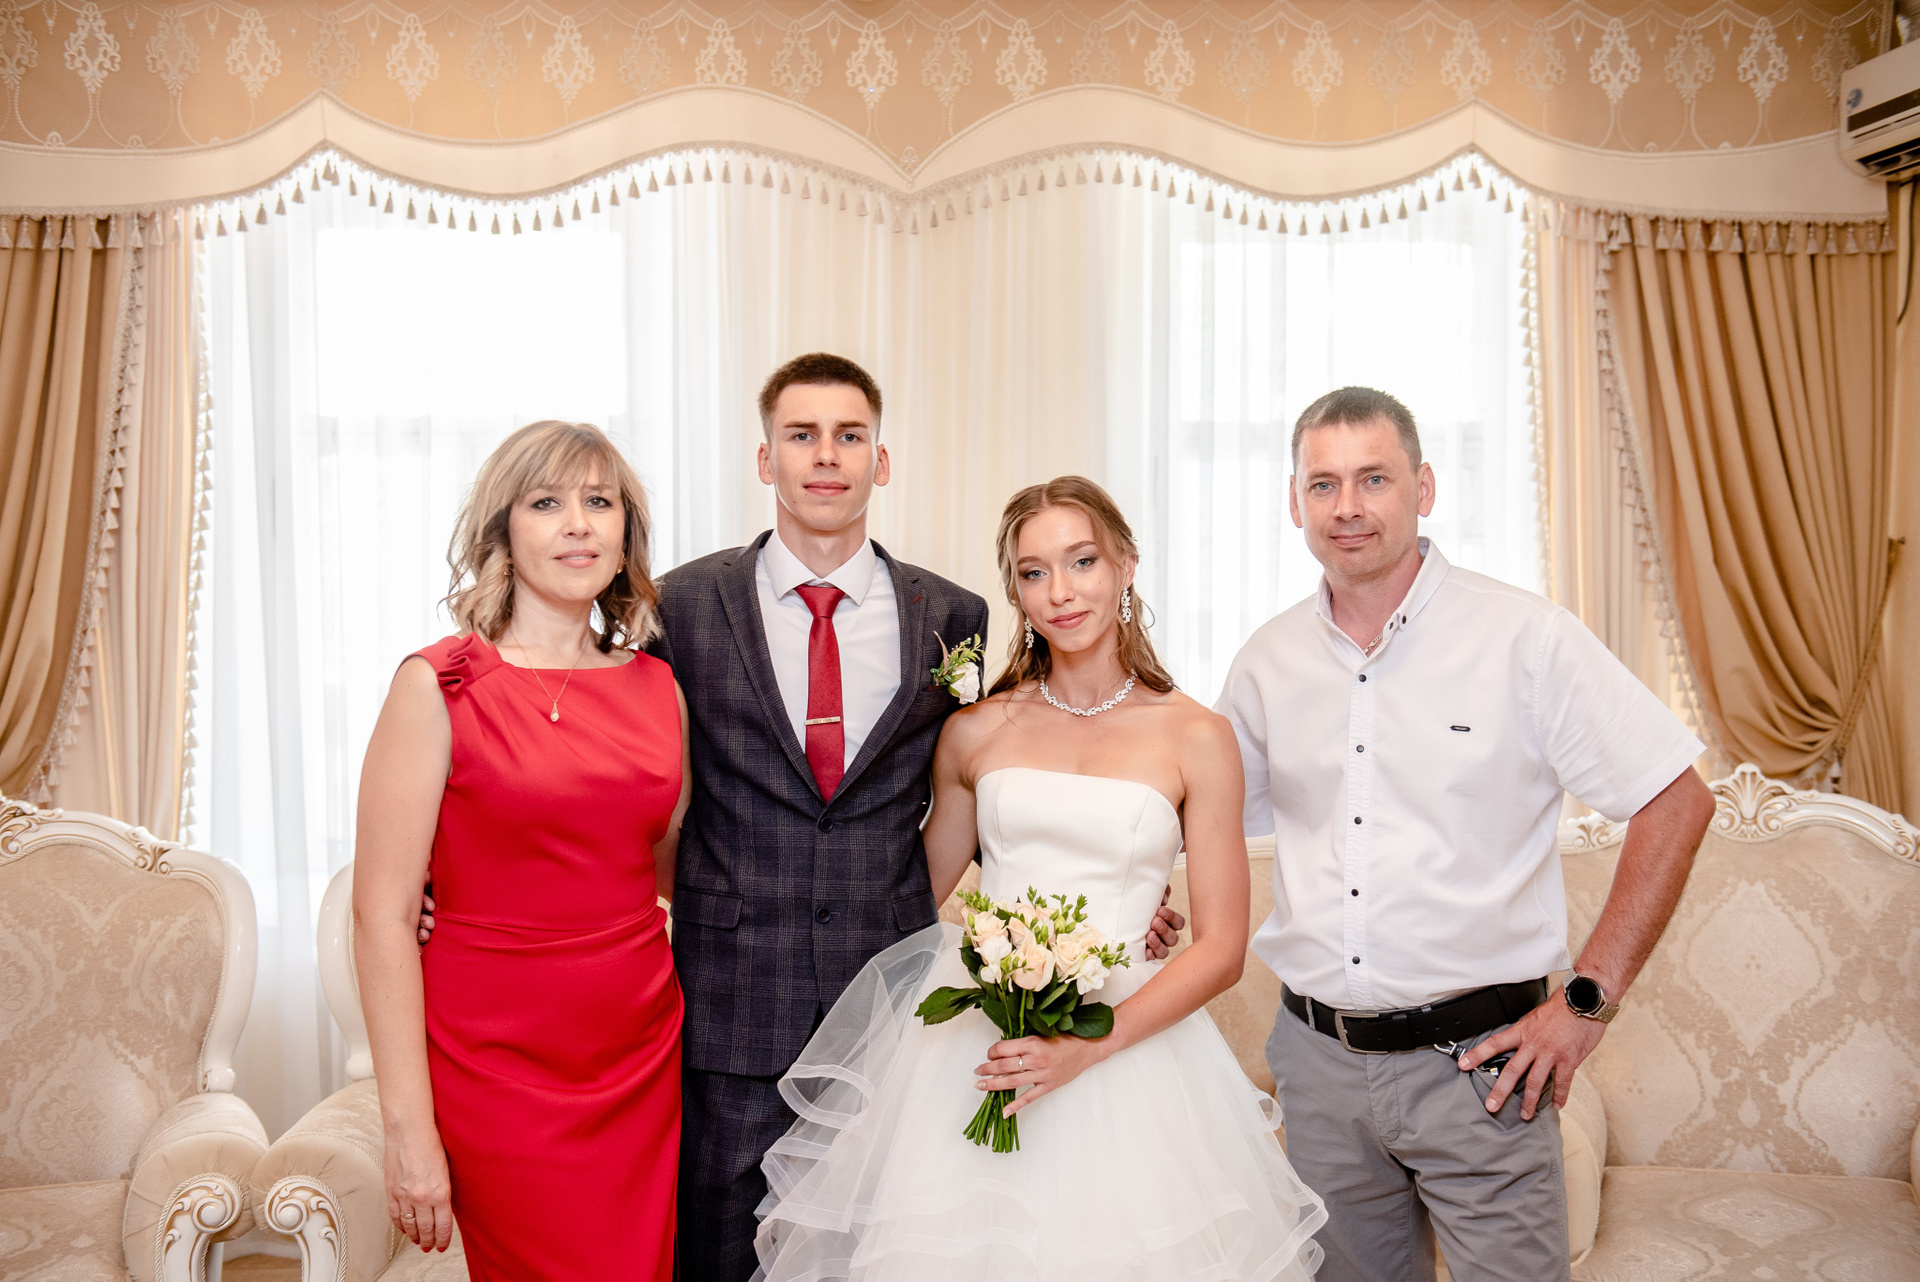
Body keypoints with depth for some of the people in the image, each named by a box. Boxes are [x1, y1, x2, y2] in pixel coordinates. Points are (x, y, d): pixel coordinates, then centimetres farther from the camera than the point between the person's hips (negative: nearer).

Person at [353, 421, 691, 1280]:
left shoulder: (657, 686, 4)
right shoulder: (438, 686, -9)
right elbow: (383, 915, -11)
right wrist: (407, 1128, -12)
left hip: (645, 1059, 5)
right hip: (499, 1068, -4)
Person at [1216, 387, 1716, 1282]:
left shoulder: (1526, 638, -8)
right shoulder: (1266, 663, 4)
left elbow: (1677, 803, -7)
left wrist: (1587, 1004, -10)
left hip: (1475, 1061, -3)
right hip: (1318, 1057, 4)